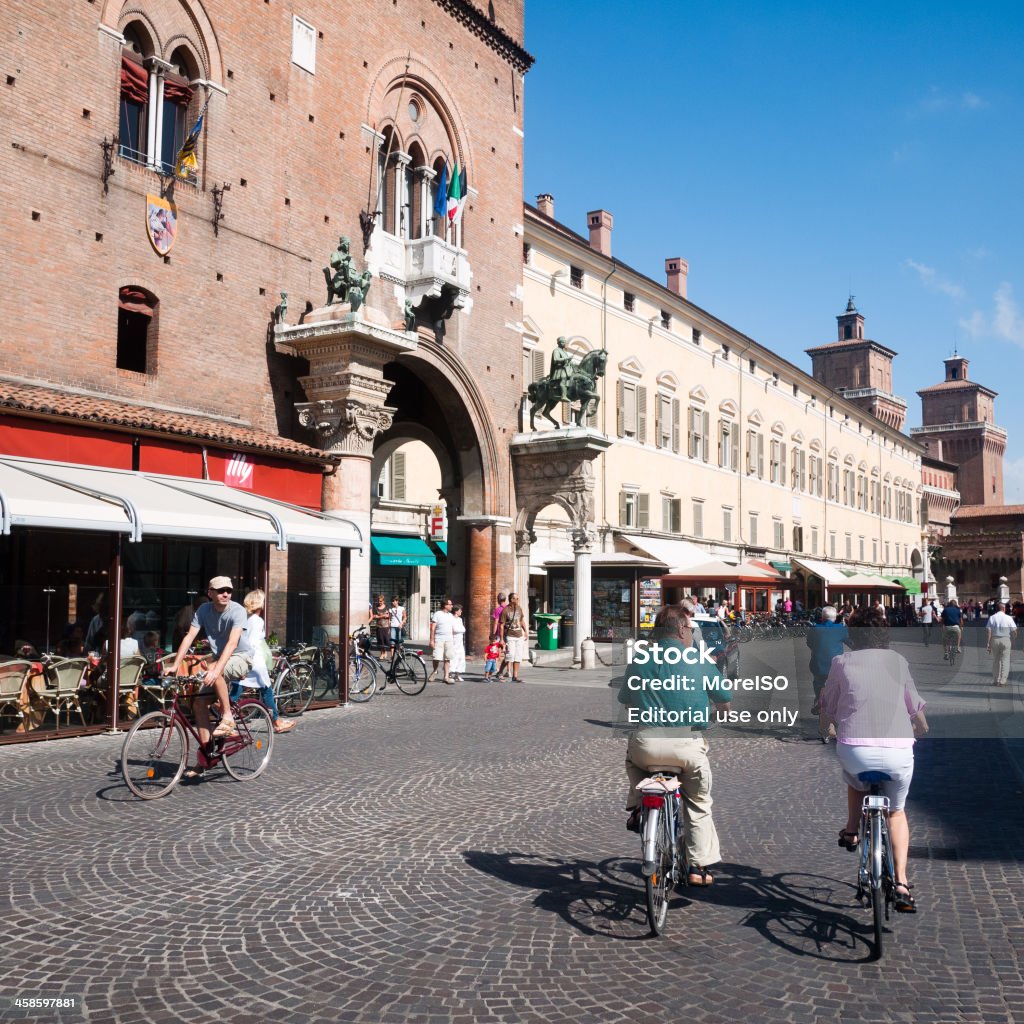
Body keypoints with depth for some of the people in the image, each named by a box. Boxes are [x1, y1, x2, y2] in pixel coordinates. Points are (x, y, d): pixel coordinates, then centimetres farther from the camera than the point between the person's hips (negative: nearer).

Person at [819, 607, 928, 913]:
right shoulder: (897, 661, 11)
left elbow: (828, 708, 15)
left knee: (856, 782, 36)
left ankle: (851, 832, 35)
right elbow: (915, 704, 23)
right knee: (897, 811, 23)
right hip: (898, 749, 1)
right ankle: (901, 884, 12)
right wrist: (922, 727, 45)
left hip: (855, 747, -1)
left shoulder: (842, 662, 7)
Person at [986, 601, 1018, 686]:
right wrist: (1013, 640, 13)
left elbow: (989, 632, -4)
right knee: (1005, 660, 3)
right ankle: (1003, 680, -2)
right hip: (1006, 640, -2)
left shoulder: (992, 618, 0)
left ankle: (995, 680, 16)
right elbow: (1014, 631, -4)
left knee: (995, 660, 12)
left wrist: (989, 643, -1)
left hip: (994, 640, 2)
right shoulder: (1008, 618, -3)